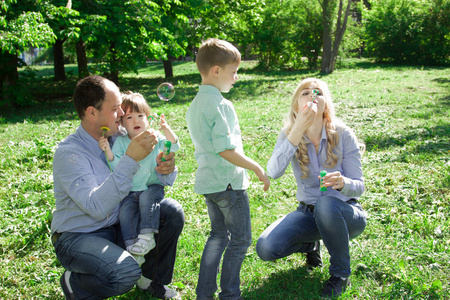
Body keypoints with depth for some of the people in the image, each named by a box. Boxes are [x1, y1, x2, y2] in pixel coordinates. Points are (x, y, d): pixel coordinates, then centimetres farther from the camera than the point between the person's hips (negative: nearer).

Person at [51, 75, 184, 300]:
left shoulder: (120, 137, -3)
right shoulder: (68, 152, -22)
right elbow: (97, 208, -35)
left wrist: (164, 169, -22)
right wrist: (131, 159, -38)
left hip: (118, 225, 7)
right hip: (77, 237, -6)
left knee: (172, 211, -10)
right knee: (125, 273, -32)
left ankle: (151, 279, 12)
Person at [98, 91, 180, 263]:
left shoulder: (154, 138, 1)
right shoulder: (120, 142, 4)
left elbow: (173, 146, -14)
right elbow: (116, 167, -3)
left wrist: (167, 130, -34)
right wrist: (108, 152, -22)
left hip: (152, 186, -1)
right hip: (130, 191, 2)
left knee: (147, 197, -32)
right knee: (125, 210, -22)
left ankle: (147, 235, -27)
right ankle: (132, 248, -18)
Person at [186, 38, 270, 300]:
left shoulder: (195, 104, 10)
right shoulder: (220, 104, -19)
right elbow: (226, 150, -24)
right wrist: (258, 168, -15)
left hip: (207, 181, 9)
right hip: (228, 182, -9)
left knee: (218, 234, 20)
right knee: (240, 239, 6)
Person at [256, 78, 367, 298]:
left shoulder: (343, 135, -14)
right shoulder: (288, 134, -9)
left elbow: (358, 187, -12)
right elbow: (273, 172, -28)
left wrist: (342, 183, -37)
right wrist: (297, 131, -36)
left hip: (345, 212, -2)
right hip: (308, 212, 2)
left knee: (326, 204, -39)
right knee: (265, 248, -21)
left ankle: (340, 272, -11)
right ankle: (311, 244, 14)